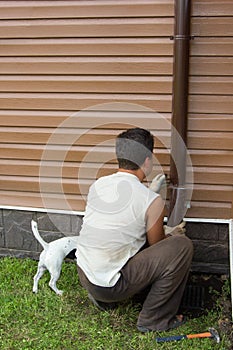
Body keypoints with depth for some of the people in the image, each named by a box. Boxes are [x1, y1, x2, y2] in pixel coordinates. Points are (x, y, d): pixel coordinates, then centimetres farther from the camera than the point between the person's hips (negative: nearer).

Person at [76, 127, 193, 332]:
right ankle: (154, 319, 4)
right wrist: (172, 235, 22)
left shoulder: (99, 184, 2)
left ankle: (102, 297, 23)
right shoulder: (152, 202, -16)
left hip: (83, 276, 7)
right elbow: (157, 245, 1)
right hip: (110, 287, -7)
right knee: (183, 246, -7)